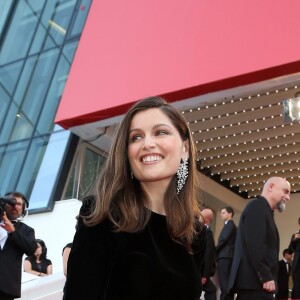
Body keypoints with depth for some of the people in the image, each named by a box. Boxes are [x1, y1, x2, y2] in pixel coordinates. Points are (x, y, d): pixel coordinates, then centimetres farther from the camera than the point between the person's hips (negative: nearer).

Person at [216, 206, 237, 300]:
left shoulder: (230, 224, -3)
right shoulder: (230, 225, 25)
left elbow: (224, 239, -14)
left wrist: (215, 250, -4)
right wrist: (217, 251, 8)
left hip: (225, 256, -10)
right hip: (227, 256, 10)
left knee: (224, 282, -16)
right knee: (227, 282, 5)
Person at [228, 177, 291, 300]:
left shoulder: (262, 209, 24)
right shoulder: (258, 206, -6)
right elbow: (255, 244, -18)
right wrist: (266, 277, -20)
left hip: (254, 281, 10)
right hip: (255, 281, -10)